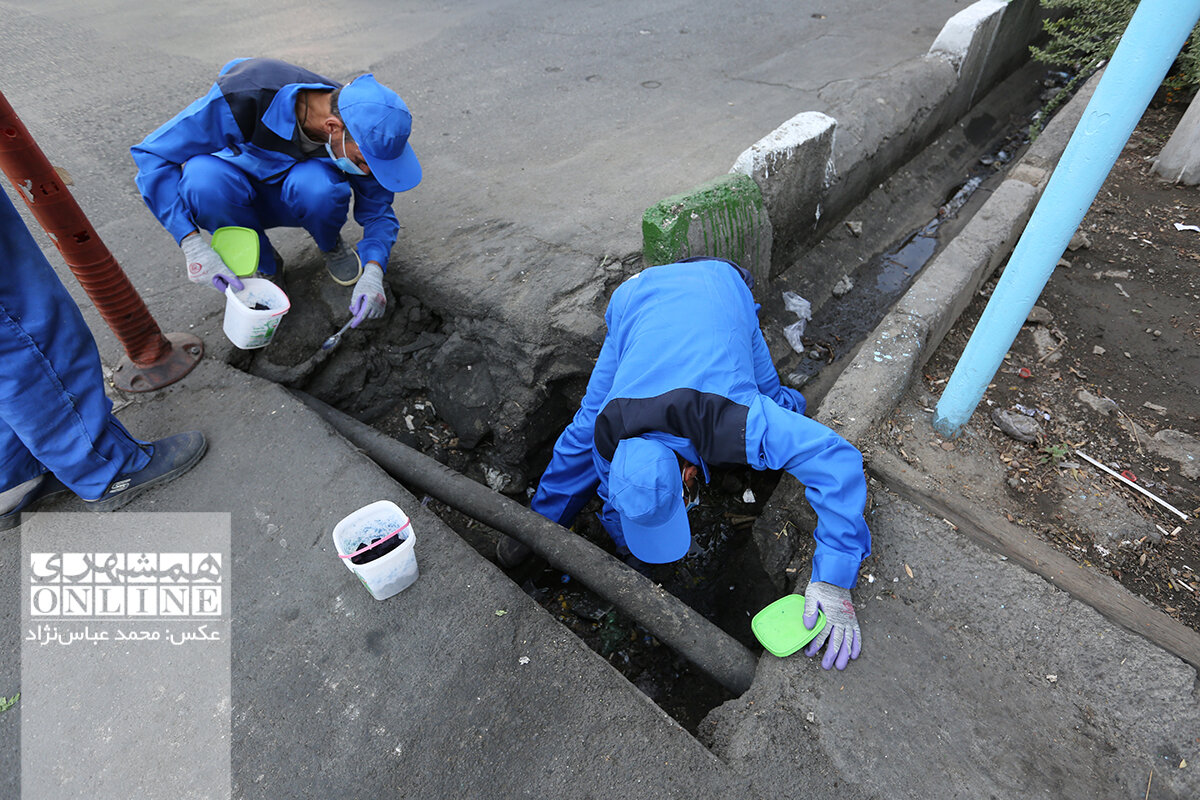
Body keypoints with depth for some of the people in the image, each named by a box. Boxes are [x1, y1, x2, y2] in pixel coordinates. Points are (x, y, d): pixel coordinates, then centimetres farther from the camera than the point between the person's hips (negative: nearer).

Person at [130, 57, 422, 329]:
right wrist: (194, 247, -36)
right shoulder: (246, 97, -34)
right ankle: (263, 266, -8)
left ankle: (331, 246, -1)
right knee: (203, 177, -35)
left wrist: (373, 273, -31)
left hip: (295, 200, 0)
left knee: (316, 185, -35)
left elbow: (377, 209, -12)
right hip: (240, 199, 0)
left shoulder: (361, 137, -25)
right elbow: (152, 154, -26)